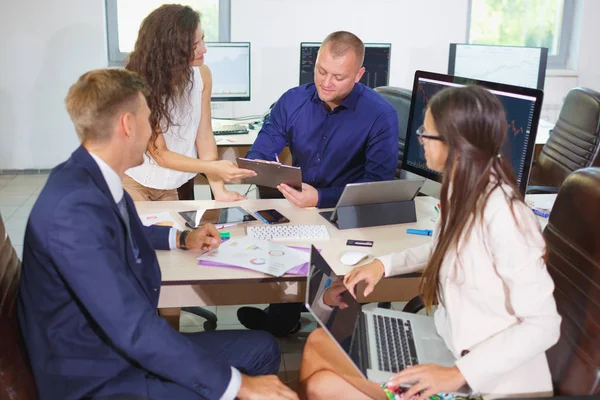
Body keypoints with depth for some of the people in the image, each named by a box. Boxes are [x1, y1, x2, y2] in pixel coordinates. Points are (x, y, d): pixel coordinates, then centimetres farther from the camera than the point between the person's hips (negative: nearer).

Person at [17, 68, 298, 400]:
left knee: (263, 349, 6)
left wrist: (181, 239, 23)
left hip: (125, 342, 9)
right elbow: (133, 330, -31)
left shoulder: (91, 178, 0)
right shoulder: (76, 207, -29)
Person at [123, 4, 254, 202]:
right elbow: (160, 154, -21)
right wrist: (214, 168, -30)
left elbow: (204, 135, -8)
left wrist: (218, 189, -17)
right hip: (134, 181, -4)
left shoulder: (202, 74, -11)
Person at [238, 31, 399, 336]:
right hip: (294, 206, 4)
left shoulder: (381, 115, -11)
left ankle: (281, 321, 4)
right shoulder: (293, 100, 1)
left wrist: (321, 198, -29)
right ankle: (282, 316, 3)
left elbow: (378, 183, -16)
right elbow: (261, 150, 2)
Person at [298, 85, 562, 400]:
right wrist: (384, 264, 4)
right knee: (319, 342, 3)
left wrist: (458, 374, -29)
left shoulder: (502, 216, -29)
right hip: (449, 343, 8)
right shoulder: (463, 190, -2)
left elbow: (544, 326, -25)